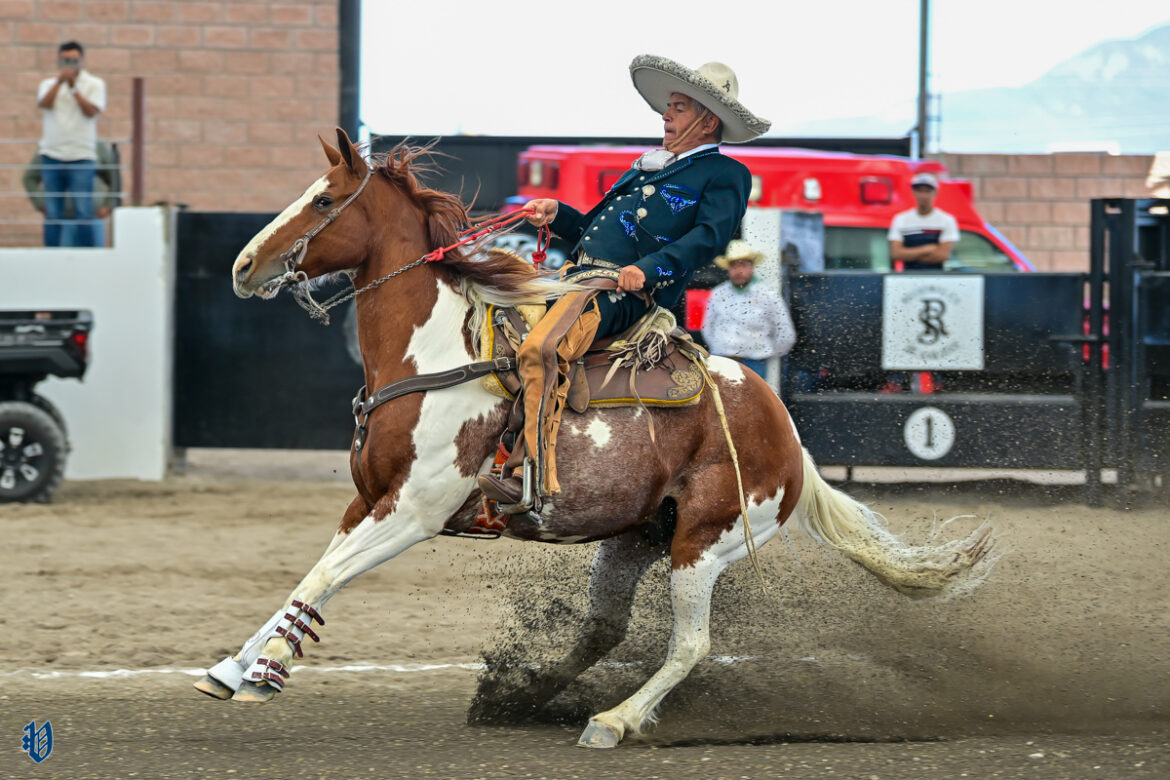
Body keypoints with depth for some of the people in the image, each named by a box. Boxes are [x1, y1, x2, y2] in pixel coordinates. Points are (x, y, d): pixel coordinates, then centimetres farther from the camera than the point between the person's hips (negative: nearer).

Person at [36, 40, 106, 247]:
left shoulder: (94, 84, 7)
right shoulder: (49, 84, 14)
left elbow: (91, 111, -7)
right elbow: (43, 104, -6)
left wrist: (73, 88, -11)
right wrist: (59, 82, -15)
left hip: (82, 156, -2)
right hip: (52, 156, 2)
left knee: (83, 212, -9)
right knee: (52, 213, 1)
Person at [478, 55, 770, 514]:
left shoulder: (726, 175, 6)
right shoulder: (647, 168, 31)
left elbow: (709, 236, -11)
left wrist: (650, 268, -25)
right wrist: (556, 216, 15)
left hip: (624, 290, -10)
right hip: (579, 272, 10)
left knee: (540, 349, -33)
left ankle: (533, 479, -39)